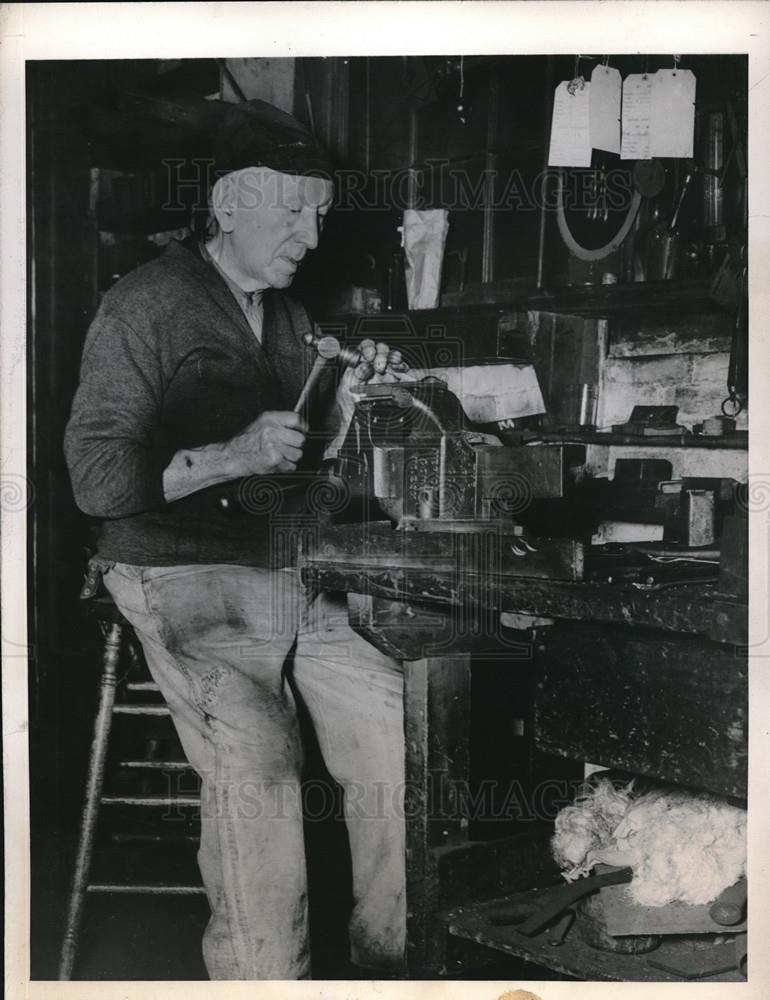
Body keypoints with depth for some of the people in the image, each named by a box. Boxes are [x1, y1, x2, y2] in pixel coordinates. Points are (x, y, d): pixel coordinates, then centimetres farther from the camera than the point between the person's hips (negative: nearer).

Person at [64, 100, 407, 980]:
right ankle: (263, 979, -9)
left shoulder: (287, 315, 17)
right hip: (189, 583, -7)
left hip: (296, 578, 7)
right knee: (256, 765, -27)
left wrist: (342, 411, 3)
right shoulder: (143, 307, -6)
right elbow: (98, 480, -12)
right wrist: (231, 456, -22)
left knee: (398, 731, -7)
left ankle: (390, 955, 12)